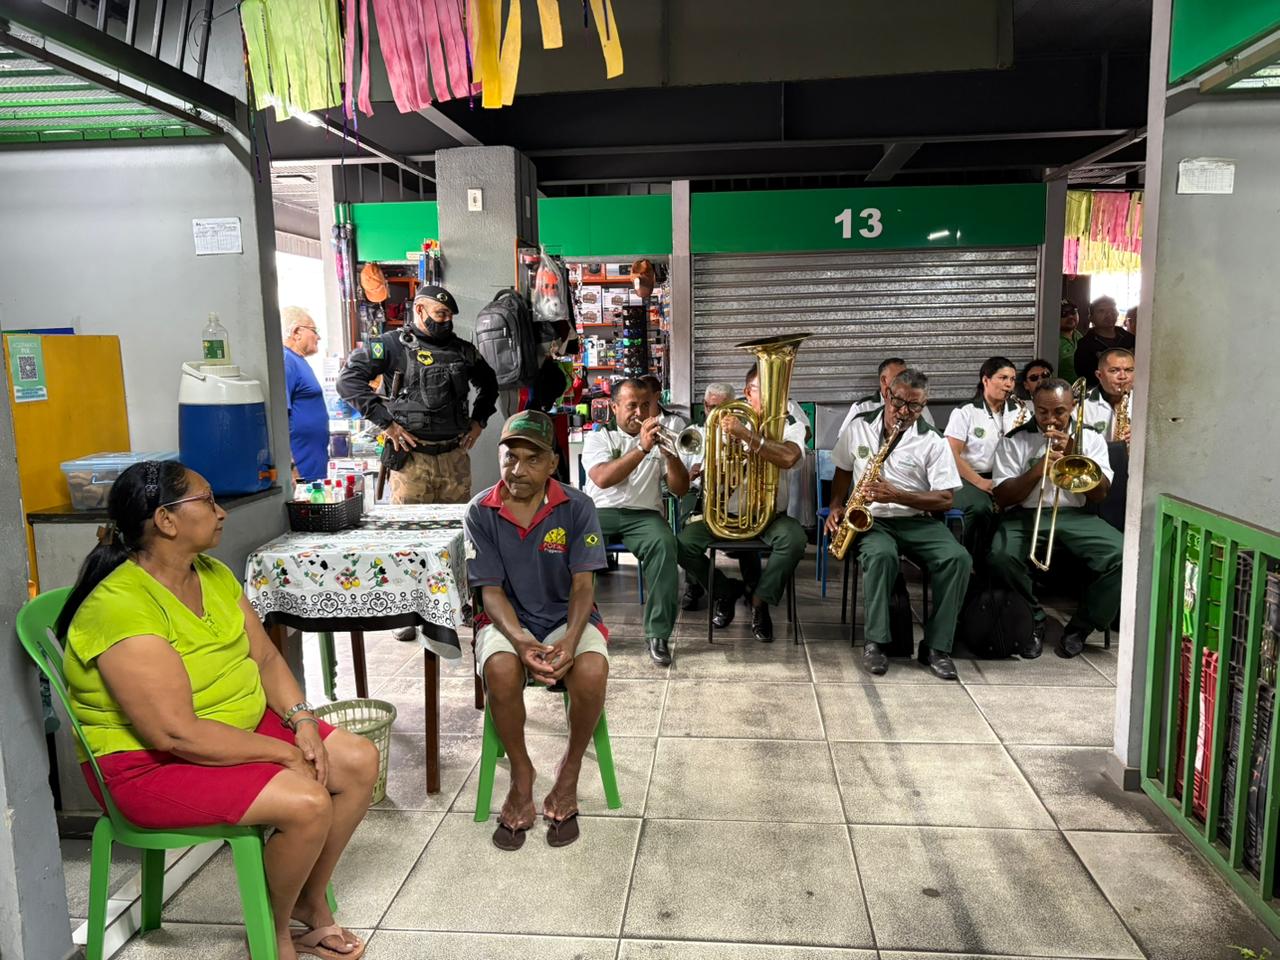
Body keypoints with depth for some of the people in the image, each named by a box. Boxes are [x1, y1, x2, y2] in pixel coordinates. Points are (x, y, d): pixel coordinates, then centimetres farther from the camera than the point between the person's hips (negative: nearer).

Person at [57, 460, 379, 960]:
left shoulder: (215, 575, 3)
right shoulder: (122, 606, -25)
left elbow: (266, 657, 5)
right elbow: (177, 734, -29)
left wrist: (302, 722, -12)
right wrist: (283, 752, -22)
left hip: (241, 724, 9)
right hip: (152, 763, -9)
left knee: (360, 761, -3)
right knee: (306, 803, -26)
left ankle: (310, 902, 15)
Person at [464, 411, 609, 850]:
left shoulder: (577, 507, -9)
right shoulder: (481, 512, -7)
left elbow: (583, 586, -10)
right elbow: (491, 592, -8)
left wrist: (570, 640, -29)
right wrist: (521, 641, -27)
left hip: (567, 617, 0)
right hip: (507, 620, 0)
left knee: (592, 670, -32)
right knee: (500, 670, -34)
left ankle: (569, 773, -4)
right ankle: (521, 774, -6)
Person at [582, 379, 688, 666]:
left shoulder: (658, 439, 18)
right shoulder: (597, 438, 12)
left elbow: (680, 489, 9)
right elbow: (602, 479, -10)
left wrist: (669, 453, -8)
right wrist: (641, 449, -17)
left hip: (644, 514, 1)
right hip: (600, 512, -1)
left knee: (664, 544, -34)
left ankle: (659, 633, -27)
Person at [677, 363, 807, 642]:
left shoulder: (790, 425, 0)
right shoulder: (725, 426, 4)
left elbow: (788, 458, -25)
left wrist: (746, 435, -31)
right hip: (728, 514, 2)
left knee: (795, 538, -34)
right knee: (684, 544, -21)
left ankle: (759, 601, -10)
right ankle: (726, 591, 8)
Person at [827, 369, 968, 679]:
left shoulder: (933, 441, -1)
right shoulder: (860, 426, 7)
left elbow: (946, 499, -5)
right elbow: (844, 470, 20)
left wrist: (897, 495, -18)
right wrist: (836, 506, 3)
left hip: (916, 520, 1)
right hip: (870, 519, 0)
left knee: (958, 558, -28)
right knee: (882, 555, -36)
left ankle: (936, 646, -16)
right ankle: (876, 642, -22)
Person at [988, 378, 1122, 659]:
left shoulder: (1090, 439, 15)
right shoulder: (1015, 441, 9)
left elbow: (1100, 494, 4)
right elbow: (1002, 498, 1)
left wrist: (1073, 454, -6)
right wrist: (1037, 470, -13)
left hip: (1075, 515, 2)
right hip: (1025, 515, -1)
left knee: (1120, 554, -26)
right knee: (1000, 556, -34)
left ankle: (1080, 627, -4)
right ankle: (1034, 620, -5)